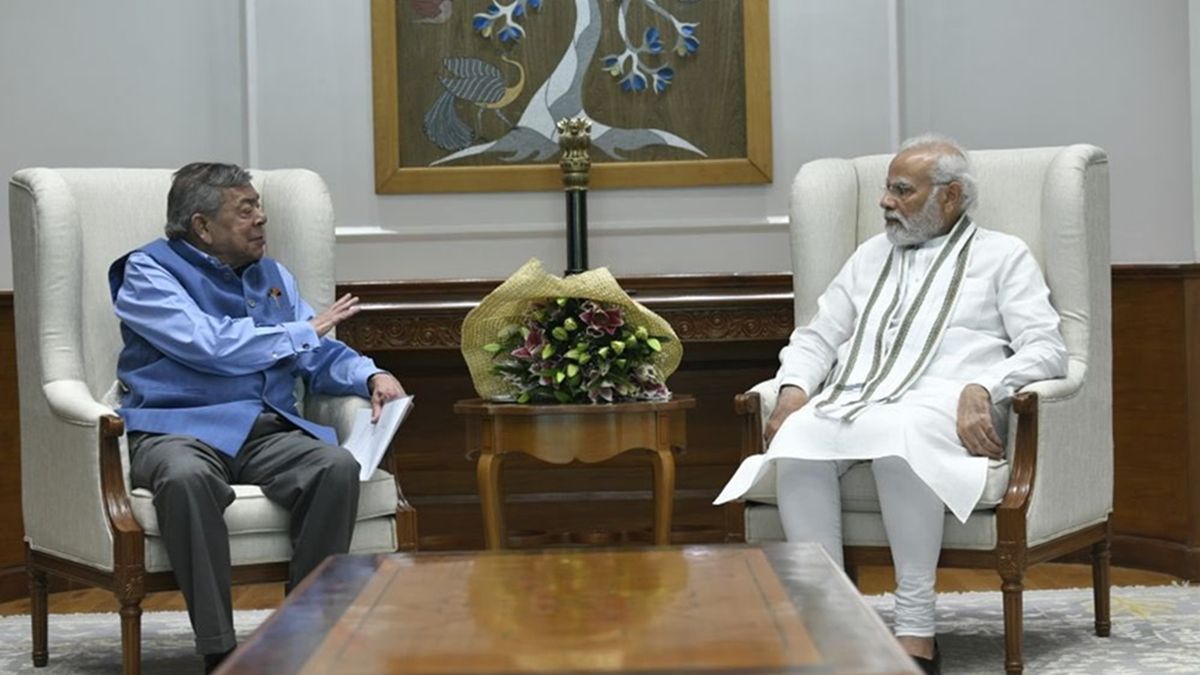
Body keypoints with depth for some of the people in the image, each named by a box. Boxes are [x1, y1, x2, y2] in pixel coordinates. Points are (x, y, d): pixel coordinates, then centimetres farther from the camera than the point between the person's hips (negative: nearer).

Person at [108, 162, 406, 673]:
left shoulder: (273, 277, 23)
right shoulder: (148, 272, 3)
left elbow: (321, 356, 21)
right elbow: (210, 345, -11)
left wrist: (371, 376, -2)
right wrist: (303, 333, 0)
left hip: (268, 431, 5)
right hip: (180, 427, -5)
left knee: (337, 466, -27)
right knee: (186, 476, -40)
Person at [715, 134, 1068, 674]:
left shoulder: (1001, 256, 14)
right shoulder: (870, 256, 29)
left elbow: (1046, 349, 2)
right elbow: (817, 336, 25)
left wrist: (981, 389, -17)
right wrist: (794, 388, 2)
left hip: (940, 404, -4)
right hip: (851, 401, 4)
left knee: (895, 438, -40)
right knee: (796, 444, -32)